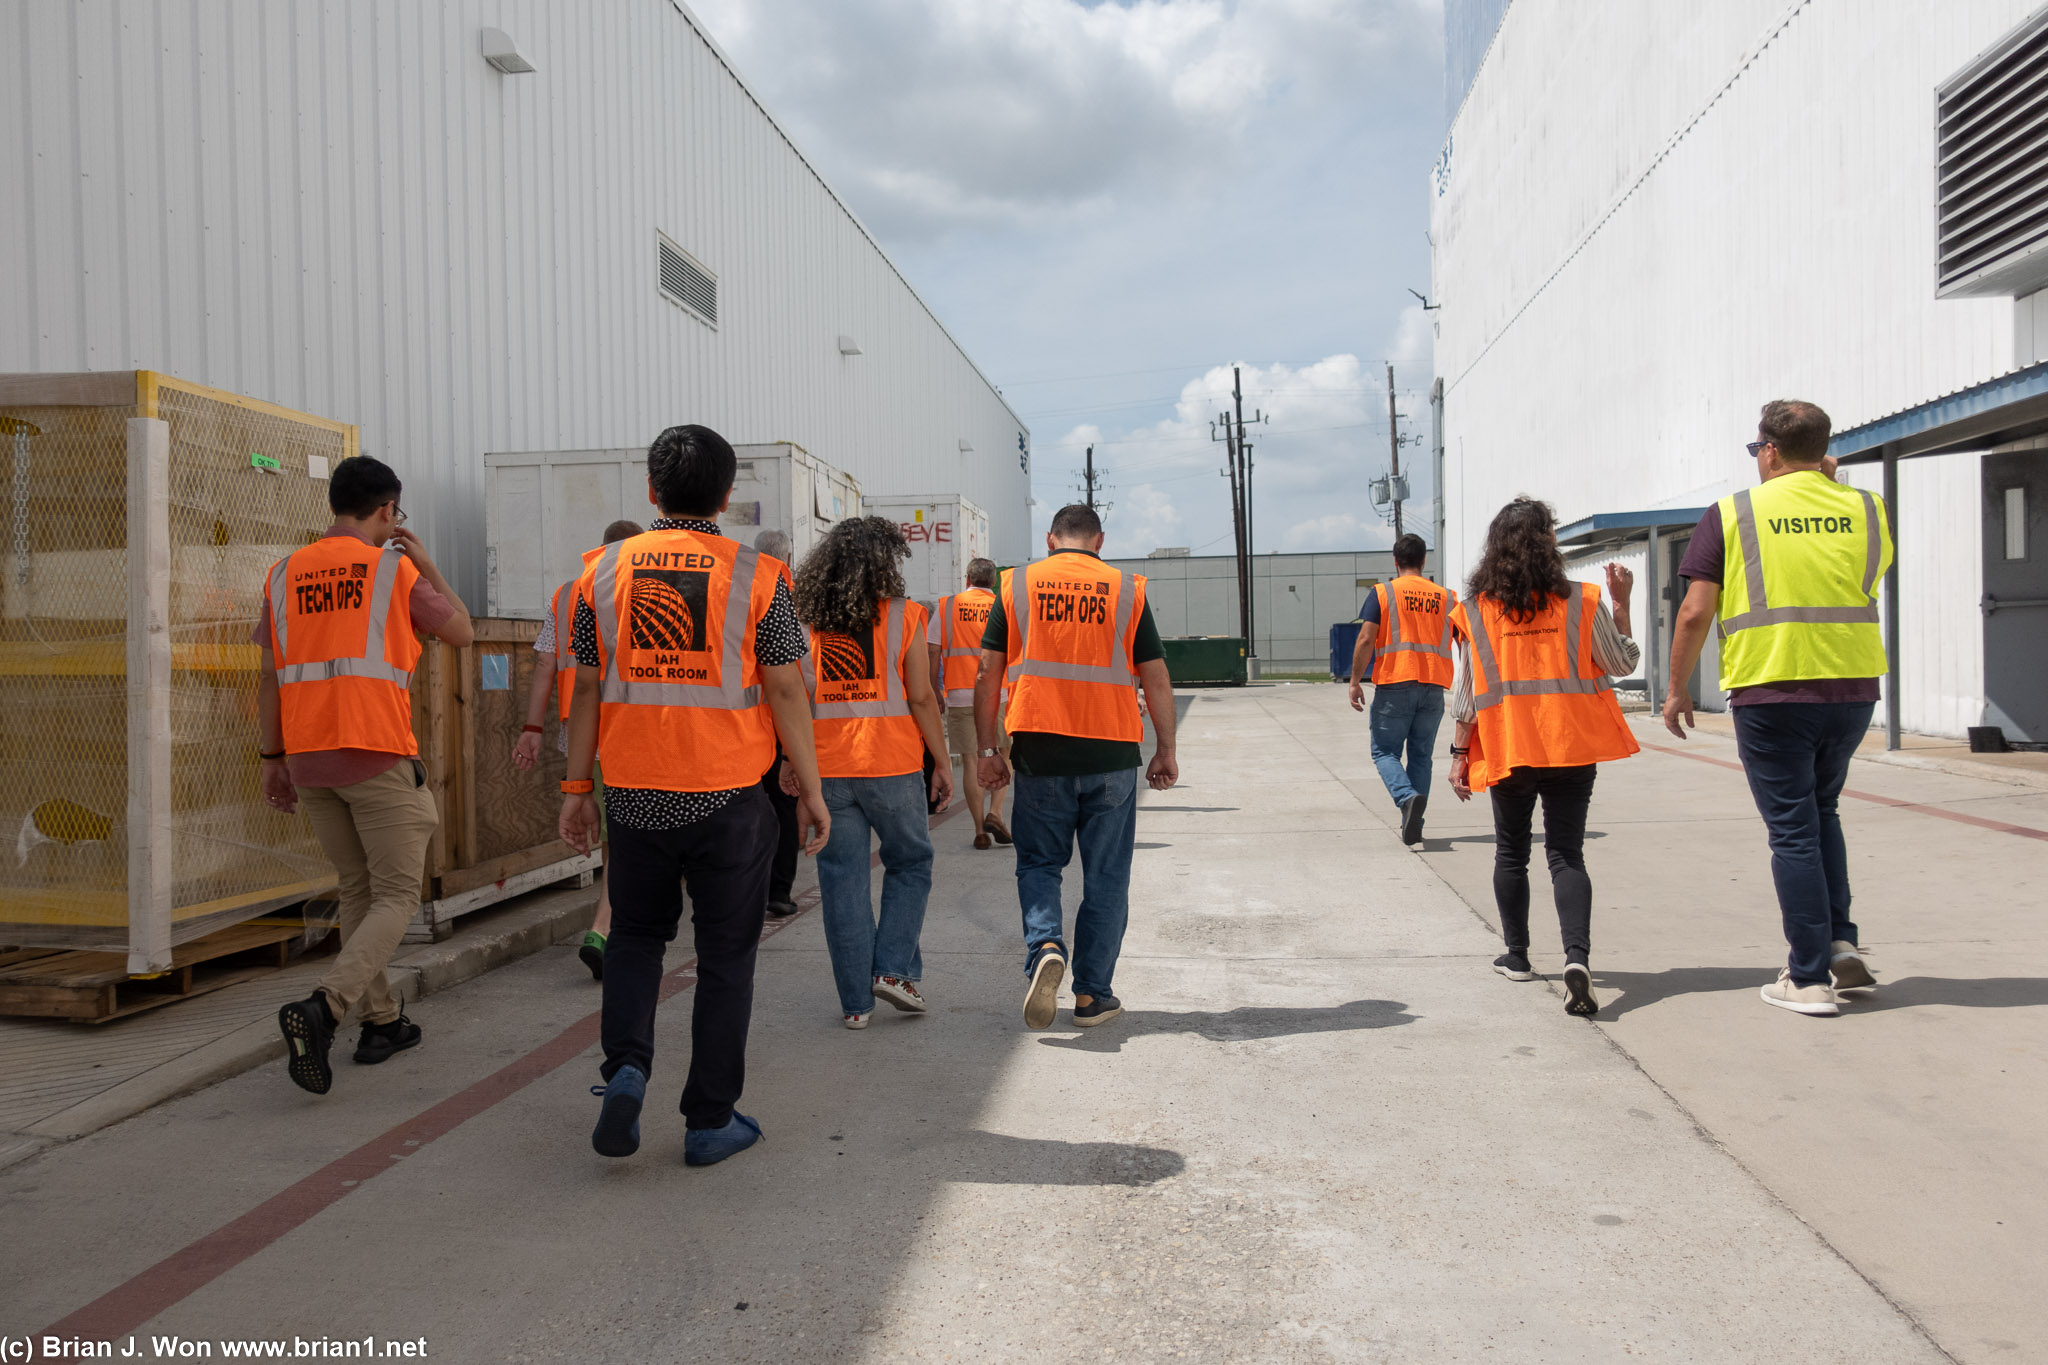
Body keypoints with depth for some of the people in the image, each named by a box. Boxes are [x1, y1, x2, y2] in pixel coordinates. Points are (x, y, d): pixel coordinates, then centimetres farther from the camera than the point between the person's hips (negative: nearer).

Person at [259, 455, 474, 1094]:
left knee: (357, 891, 17)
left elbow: (270, 675, 9)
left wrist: (273, 758, 14)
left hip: (307, 758, 5)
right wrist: (427, 565, 16)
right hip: (378, 755, -5)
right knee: (396, 897, 1)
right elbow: (462, 631, 8)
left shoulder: (283, 574, 10)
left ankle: (382, 1021, 22)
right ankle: (323, 1007, -18)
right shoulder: (394, 568, -3)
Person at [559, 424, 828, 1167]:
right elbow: (785, 692, -5)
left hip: (634, 794, 2)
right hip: (729, 798, -2)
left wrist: (577, 785, 13)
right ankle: (711, 1121, 16)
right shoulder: (755, 575, -5)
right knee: (725, 956, 9)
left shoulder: (605, 570, 3)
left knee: (634, 936, 21)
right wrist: (809, 791, 2)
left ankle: (626, 1067, 2)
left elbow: (587, 690, 6)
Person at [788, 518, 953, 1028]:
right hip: (892, 764, -2)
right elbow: (921, 699, -6)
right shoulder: (903, 617, -4)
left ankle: (855, 1001, 12)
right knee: (910, 864, 18)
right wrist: (942, 762, 3)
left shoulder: (805, 621, 3)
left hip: (826, 769, 2)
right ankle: (893, 968, 7)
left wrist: (792, 763, 12)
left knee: (842, 880, 8)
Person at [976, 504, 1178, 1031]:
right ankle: (1093, 995, 14)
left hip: (1039, 750, 0)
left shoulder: (1016, 586, 4)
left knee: (1038, 863, 15)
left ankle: (1045, 946, -11)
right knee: (1105, 876, 10)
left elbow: (988, 675, 2)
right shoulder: (1127, 590, 3)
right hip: (1111, 754, 0)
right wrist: (1166, 750, 12)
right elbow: (1156, 679, 3)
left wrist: (987, 749, 8)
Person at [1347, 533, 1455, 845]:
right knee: (1420, 755, 13)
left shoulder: (1383, 593, 0)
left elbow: (1365, 638, -9)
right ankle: (1413, 823, 11)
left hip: (1395, 684, -3)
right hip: (1434, 688, 3)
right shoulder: (1446, 597, 11)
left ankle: (1408, 796, -21)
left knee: (1385, 751, 5)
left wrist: (1355, 681, -3)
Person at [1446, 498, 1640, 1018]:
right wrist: (1621, 601, 15)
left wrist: (1459, 752, 5)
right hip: (1571, 745, 0)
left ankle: (1516, 955, 26)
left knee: (1511, 852, 17)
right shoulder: (1581, 602, -4)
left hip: (1505, 748, 0)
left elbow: (1467, 691, -2)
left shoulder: (1475, 609, -3)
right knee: (1566, 854, 2)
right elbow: (1623, 663, 7)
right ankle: (1577, 956, -16)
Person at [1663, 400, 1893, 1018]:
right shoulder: (1866, 509, 5)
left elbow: (1695, 612, -8)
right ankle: (1842, 943, 15)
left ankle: (1810, 978, 6)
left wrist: (1677, 688, 4)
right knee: (1822, 812, 24)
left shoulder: (1733, 513, -4)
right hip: (1853, 689, 4)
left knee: (1793, 831, 3)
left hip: (1770, 693, -3)